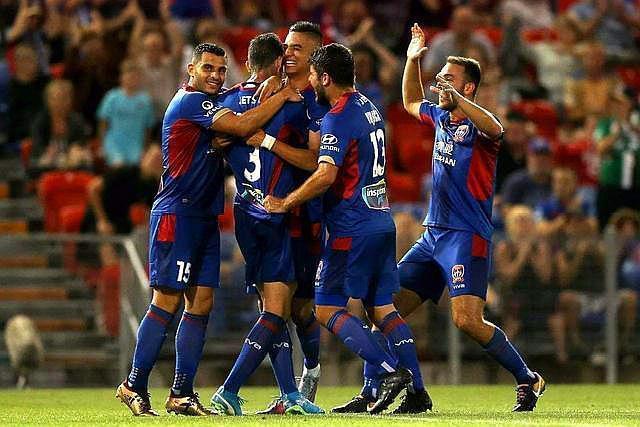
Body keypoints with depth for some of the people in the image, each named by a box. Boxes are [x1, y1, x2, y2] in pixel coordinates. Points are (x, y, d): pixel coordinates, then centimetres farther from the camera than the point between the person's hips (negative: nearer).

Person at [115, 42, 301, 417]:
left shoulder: (215, 102, 18)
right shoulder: (190, 102, -11)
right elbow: (242, 126, -21)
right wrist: (283, 96, -14)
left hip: (205, 217, 9)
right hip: (177, 214, -9)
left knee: (201, 304, 4)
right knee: (167, 302, -9)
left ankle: (182, 393, 6)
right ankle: (134, 385, -3)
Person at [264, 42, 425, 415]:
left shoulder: (338, 117, -15)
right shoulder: (368, 107, 14)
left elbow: (326, 175, -24)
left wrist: (285, 203, -12)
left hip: (352, 228, -9)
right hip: (382, 221, 9)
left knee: (328, 309, -4)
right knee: (383, 309, 10)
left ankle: (392, 371, -15)